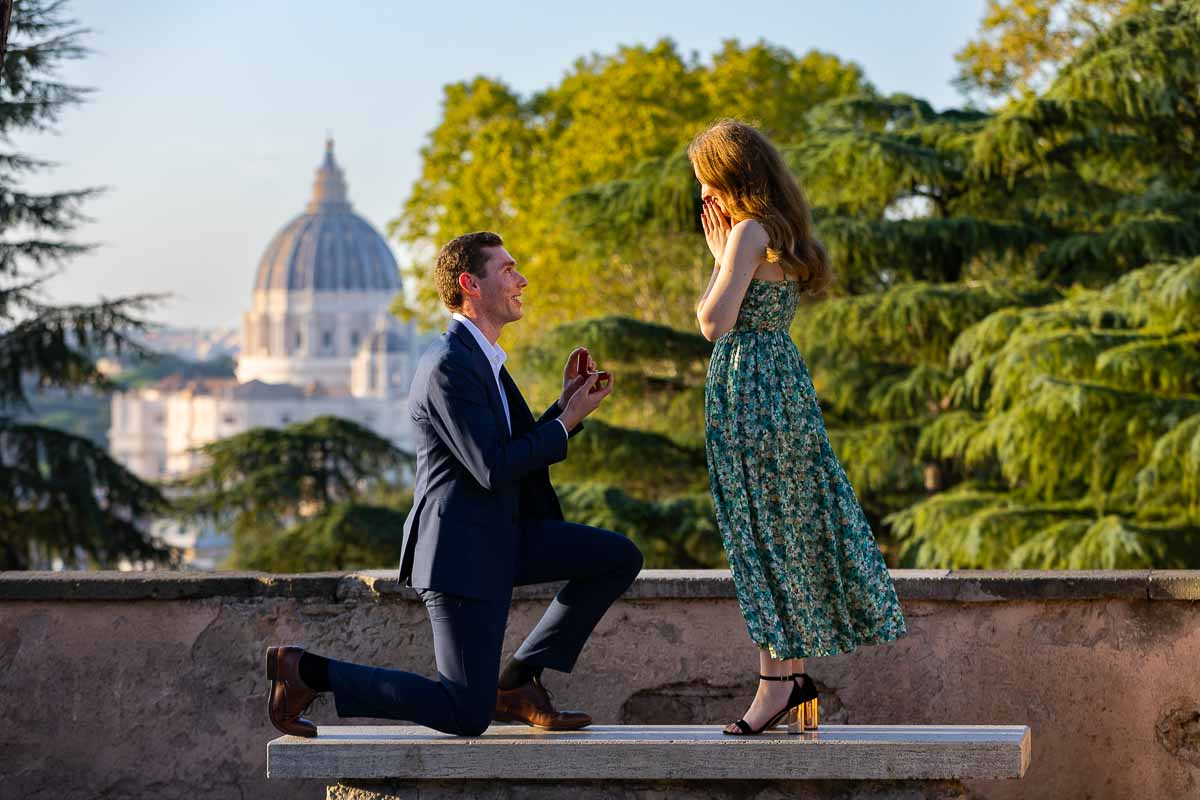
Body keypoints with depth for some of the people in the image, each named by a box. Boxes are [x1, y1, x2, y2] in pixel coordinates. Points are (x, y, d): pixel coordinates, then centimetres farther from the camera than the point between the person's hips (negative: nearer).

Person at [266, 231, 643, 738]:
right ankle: (306, 671, -1)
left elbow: (524, 455, 19)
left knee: (620, 558, 4)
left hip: (499, 538, 10)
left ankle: (516, 682, 7)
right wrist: (568, 420, -10)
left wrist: (567, 403, 5)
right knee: (467, 716, -10)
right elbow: (493, 469, -22)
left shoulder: (481, 362, 16)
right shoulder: (449, 365, -17)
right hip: (461, 549, -10)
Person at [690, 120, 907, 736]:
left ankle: (778, 679, -1)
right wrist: (723, 252, 15)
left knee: (765, 536, -5)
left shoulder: (750, 231, -14)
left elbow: (714, 323, -18)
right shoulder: (784, 232, 14)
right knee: (794, 530, 11)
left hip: (749, 390, -9)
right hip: (786, 384, 9)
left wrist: (720, 255, -4)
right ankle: (797, 679, 16)